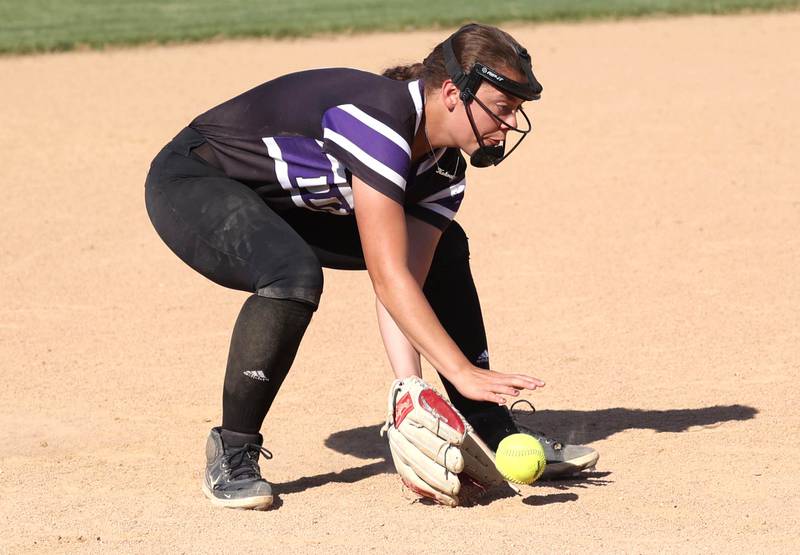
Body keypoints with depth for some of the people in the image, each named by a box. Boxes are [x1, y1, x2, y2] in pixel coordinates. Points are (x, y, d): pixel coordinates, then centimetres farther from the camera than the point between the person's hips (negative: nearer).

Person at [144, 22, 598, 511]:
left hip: (284, 205, 9)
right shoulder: (378, 120, -34)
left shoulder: (443, 168, -6)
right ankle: (232, 455, -18)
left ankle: (492, 437, 14)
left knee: (443, 248, 7)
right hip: (192, 183, -9)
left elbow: (405, 282, -12)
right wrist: (463, 373, -39)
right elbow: (387, 278, -38)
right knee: (295, 274, -38)